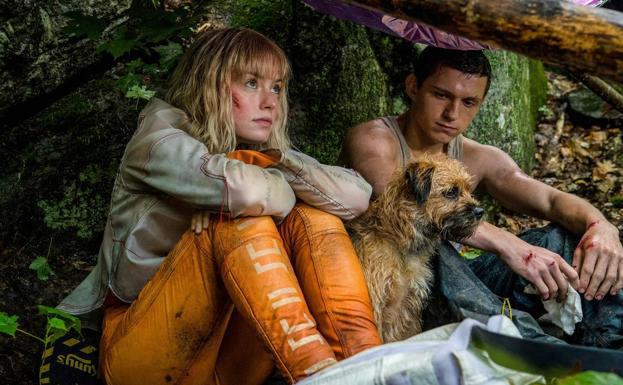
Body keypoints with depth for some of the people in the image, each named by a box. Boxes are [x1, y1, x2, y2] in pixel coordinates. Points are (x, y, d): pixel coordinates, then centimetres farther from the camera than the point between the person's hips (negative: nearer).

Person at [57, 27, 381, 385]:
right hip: (141, 353, -5)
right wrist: (285, 188, -9)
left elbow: (358, 195, -10)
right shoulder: (157, 138, -9)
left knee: (310, 215, -14)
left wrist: (279, 164, -20)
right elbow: (245, 191, -30)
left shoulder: (268, 154, 8)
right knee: (241, 218, -28)